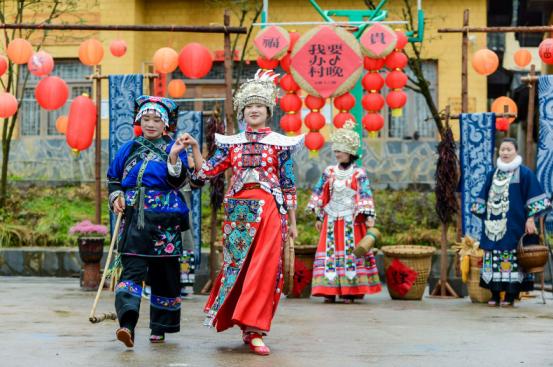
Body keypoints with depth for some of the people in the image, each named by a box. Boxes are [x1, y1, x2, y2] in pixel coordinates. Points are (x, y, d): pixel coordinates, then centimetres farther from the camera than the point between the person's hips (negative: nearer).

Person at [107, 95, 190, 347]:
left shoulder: (174, 149, 5)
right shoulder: (129, 149, 13)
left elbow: (179, 182, -9)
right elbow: (113, 178, 22)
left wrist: (173, 157, -24)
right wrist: (116, 196, 4)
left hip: (164, 220, -1)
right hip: (133, 218, 1)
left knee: (163, 273, 4)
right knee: (132, 269, -13)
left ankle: (159, 328, 17)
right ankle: (127, 324, -27)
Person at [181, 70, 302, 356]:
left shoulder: (280, 143, 4)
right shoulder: (232, 143, 11)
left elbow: (288, 185, 5)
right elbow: (206, 172, 8)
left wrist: (292, 222, 3)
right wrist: (194, 148, -6)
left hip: (268, 211, -3)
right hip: (237, 211, 3)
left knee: (263, 268, -9)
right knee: (237, 265, 4)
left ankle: (254, 331, -8)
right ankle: (250, 326, 16)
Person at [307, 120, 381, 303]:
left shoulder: (358, 174, -1)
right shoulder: (329, 172, 9)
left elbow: (365, 195, -7)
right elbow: (321, 194, 11)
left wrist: (368, 216, -18)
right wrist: (319, 217, 9)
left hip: (352, 220, -3)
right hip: (332, 219, 3)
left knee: (351, 251, -3)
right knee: (330, 251, -2)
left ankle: (350, 291, 1)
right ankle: (330, 291, 1)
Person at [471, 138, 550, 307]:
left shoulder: (524, 173, -1)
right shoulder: (493, 174, 15)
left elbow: (534, 197, -5)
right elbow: (484, 198, 21)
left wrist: (530, 219, -12)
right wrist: (485, 218, 14)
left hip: (514, 225, -5)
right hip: (493, 225, 5)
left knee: (512, 259, -6)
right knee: (494, 259, 1)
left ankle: (510, 296, -2)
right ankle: (495, 295, 5)